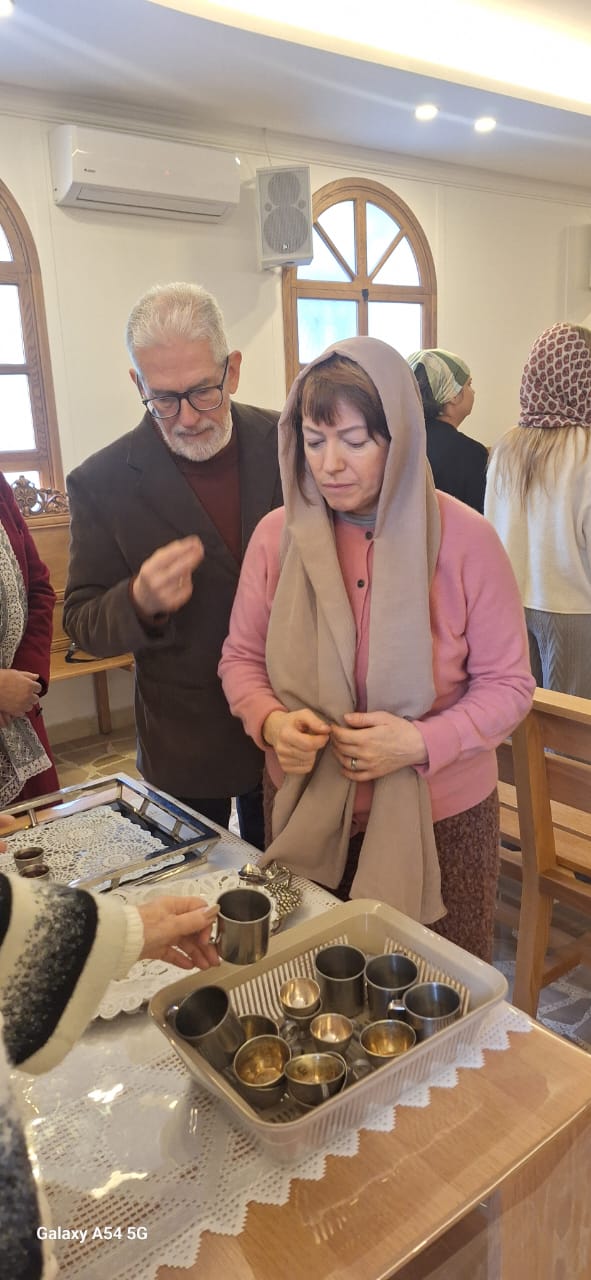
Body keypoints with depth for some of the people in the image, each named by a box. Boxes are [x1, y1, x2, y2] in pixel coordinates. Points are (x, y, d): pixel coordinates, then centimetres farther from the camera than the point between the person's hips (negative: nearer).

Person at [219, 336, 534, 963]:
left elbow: (507, 683, -6)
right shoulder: (278, 535, -6)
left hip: (441, 817, -1)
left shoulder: (465, 539, -12)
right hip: (308, 812, 2)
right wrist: (270, 722, -16)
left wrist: (423, 742, -21)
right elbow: (241, 658, 4)